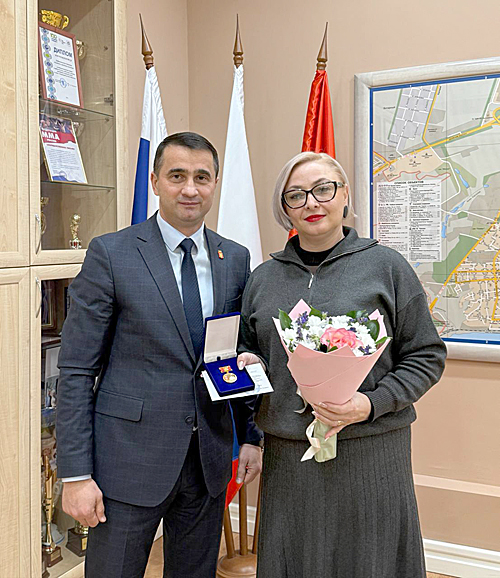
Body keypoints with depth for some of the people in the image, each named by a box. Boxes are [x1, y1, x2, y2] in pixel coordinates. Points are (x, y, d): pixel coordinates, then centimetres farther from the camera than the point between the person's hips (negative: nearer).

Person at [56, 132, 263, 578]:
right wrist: (76, 474, -12)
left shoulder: (235, 258, 6)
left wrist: (250, 436, 7)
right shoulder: (111, 253, -8)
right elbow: (76, 371, -9)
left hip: (209, 459, 5)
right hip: (130, 458, -4)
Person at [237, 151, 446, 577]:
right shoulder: (263, 279, 8)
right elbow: (249, 349, 21)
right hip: (287, 454, 3)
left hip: (370, 450, -2)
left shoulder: (386, 266, -2)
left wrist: (372, 404, -15)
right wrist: (246, 366, -2)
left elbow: (427, 356, -2)